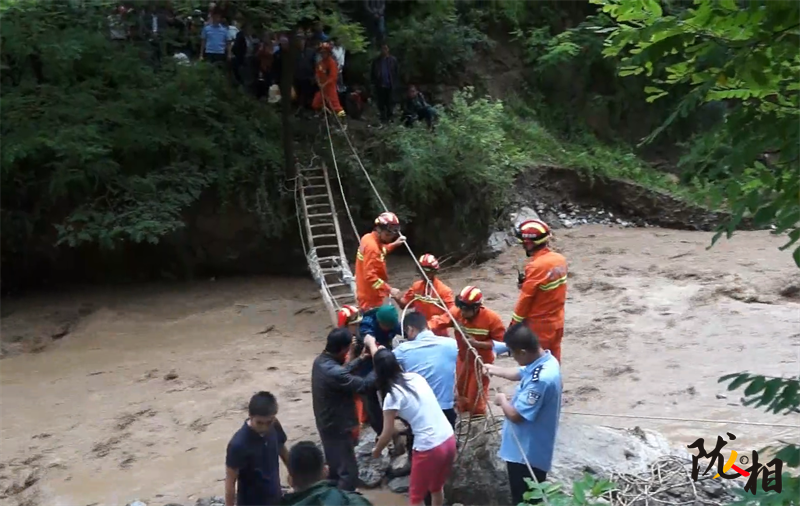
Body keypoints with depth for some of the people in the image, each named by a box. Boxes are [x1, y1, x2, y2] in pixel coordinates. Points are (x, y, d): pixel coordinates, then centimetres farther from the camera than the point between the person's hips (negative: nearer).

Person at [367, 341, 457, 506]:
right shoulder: (415, 377, 7)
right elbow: (389, 363, 27)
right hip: (449, 439, 7)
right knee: (437, 487, 28)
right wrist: (372, 344, 40)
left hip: (429, 448, -7)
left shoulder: (392, 396, -12)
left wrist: (376, 451, 14)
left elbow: (388, 434, -7)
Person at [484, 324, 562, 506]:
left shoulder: (541, 379, -34)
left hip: (527, 452, -10)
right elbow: (521, 373, 20)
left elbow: (515, 415, -28)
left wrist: (502, 400, -9)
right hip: (529, 448, 10)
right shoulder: (544, 360, -2)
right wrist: (495, 370, 26)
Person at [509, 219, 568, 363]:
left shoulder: (536, 266, -23)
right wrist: (526, 283, -5)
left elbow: (526, 298, -17)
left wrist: (514, 325, -7)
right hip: (557, 322, 7)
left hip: (538, 326, -7)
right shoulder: (560, 259, 0)